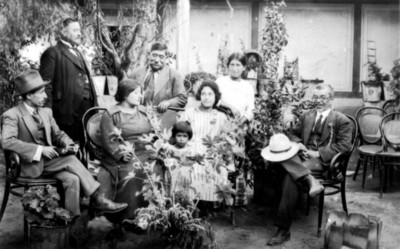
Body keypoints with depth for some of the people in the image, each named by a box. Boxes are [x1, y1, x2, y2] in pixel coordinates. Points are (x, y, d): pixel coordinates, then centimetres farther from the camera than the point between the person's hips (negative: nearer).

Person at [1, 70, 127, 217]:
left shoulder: (46, 112, 13)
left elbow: (58, 134, 17)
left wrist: (68, 144, -7)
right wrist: (40, 149, -27)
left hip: (48, 161, 6)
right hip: (30, 166, -6)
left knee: (72, 179, -23)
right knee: (71, 160, -25)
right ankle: (97, 199, -19)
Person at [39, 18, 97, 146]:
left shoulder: (77, 52, 22)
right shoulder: (52, 53, -4)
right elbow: (46, 84, -9)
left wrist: (94, 105, 16)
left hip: (87, 106, 8)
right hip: (69, 110, -8)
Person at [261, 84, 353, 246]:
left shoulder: (342, 121, 5)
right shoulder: (306, 116, 21)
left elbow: (344, 145, -6)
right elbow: (293, 133, 26)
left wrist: (318, 153, -16)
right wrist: (298, 144, 0)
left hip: (323, 161, -5)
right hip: (302, 156, 5)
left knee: (291, 177, -32)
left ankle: (283, 229, -30)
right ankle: (309, 179, -42)